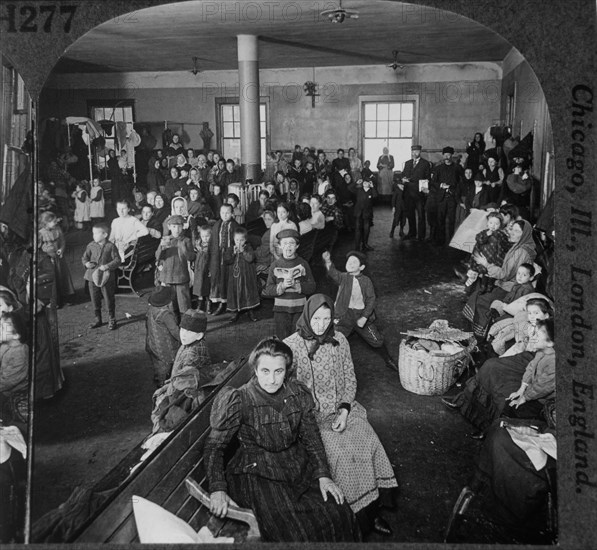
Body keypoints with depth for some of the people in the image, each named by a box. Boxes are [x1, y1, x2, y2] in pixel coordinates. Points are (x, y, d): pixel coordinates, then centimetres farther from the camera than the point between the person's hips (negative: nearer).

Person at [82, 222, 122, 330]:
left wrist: (107, 266, -20)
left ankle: (111, 320, 21)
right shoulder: (91, 246, 3)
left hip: (107, 278, -4)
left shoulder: (110, 246, -8)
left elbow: (117, 260, -8)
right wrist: (86, 263, -10)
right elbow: (84, 257, 11)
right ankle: (98, 319, 28)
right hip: (93, 277, 4)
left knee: (109, 300, 5)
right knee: (95, 300, 12)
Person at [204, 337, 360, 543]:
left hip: (298, 466, 4)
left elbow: (311, 437, 6)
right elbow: (214, 446, -8)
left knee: (339, 516, -11)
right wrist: (218, 489, -18)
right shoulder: (240, 401, -15)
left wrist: (323, 475, -4)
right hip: (258, 472, -4)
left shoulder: (298, 394, -3)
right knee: (294, 533, -22)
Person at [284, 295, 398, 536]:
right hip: (310, 414, -3)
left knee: (368, 443, -19)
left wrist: (344, 411, -8)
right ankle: (363, 518, -4)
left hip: (342, 407, 4)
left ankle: (373, 509, -2)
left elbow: (350, 379, 6)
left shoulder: (339, 340, 2)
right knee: (342, 452, -22)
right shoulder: (291, 346, -9)